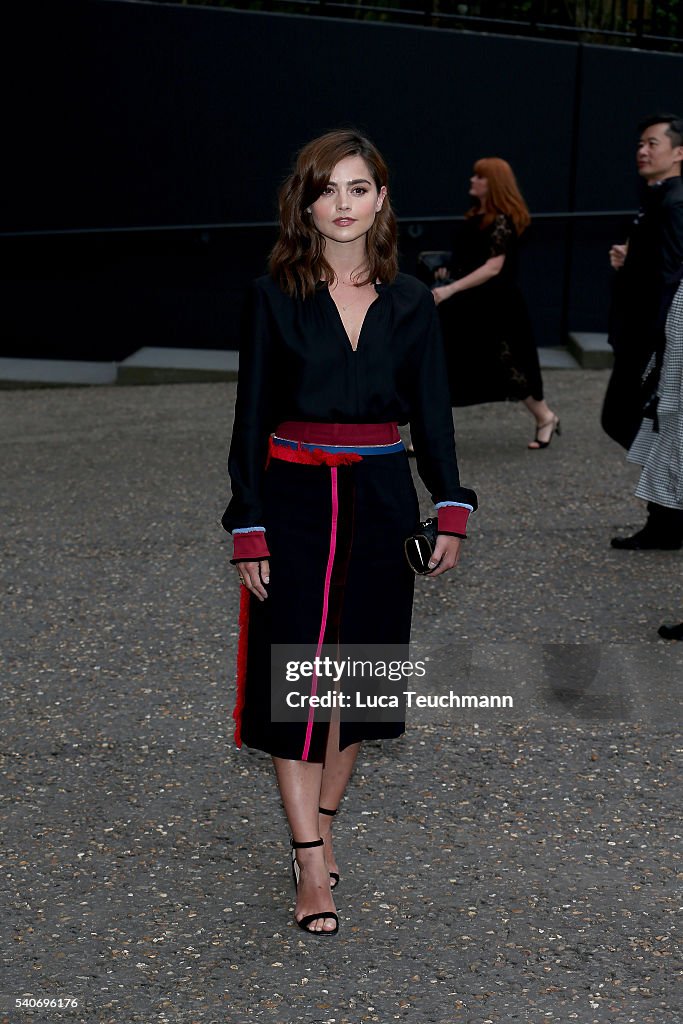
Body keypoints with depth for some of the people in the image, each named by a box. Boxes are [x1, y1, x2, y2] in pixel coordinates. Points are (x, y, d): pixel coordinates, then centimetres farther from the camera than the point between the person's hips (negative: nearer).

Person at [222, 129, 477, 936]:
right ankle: (312, 865, 1)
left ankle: (319, 823, 28)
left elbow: (431, 413, 8)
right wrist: (248, 530, -7)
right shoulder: (274, 297, -2)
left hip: (381, 501, 3)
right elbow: (251, 416, -2)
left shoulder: (410, 303, 4)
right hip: (295, 499, -2)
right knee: (295, 675, -4)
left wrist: (451, 508, -3)